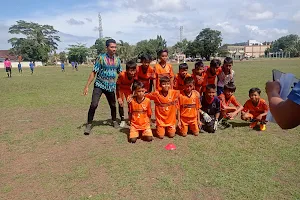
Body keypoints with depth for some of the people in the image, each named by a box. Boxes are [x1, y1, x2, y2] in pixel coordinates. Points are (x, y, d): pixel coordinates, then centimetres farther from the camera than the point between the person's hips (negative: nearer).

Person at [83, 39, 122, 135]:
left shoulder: (117, 60, 3)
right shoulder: (101, 58, -8)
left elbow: (121, 73, 13)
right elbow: (93, 73, -7)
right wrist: (87, 86, -11)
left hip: (111, 87, 4)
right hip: (99, 85, -3)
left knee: (113, 105, 13)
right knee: (94, 104, -14)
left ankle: (114, 121, 39)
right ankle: (89, 125, 2)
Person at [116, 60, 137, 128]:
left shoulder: (135, 75, -27)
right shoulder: (122, 75, -37)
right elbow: (118, 85, -24)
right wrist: (119, 97, -24)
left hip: (128, 89, 3)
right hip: (120, 89, -3)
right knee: (121, 103, -9)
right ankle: (122, 120, 3)